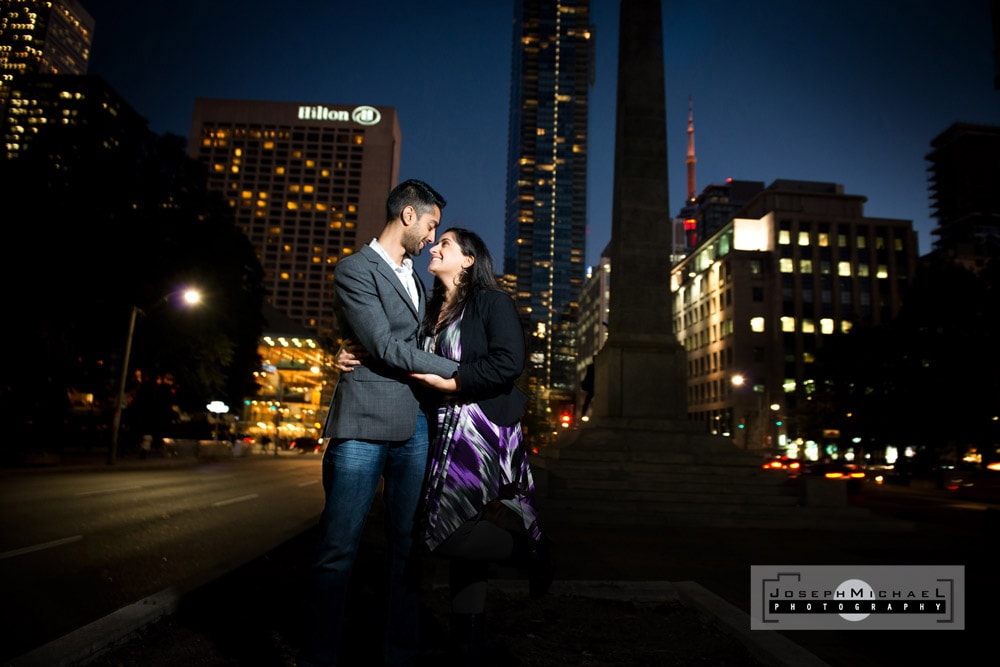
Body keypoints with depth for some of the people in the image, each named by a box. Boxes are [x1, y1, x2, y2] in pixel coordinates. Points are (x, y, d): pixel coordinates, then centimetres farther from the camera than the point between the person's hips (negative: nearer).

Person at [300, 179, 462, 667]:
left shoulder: (415, 278, 22)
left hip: (414, 423, 7)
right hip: (365, 422, -7)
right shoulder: (356, 269, -3)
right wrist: (456, 371, -7)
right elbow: (385, 348, -12)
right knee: (338, 548, -1)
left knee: (407, 545, 8)